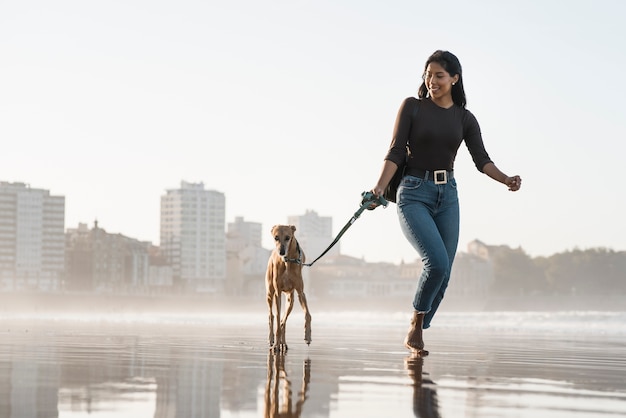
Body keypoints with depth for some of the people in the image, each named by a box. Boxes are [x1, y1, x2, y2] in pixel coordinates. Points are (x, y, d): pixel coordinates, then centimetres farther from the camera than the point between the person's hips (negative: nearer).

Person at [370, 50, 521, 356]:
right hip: (414, 195, -4)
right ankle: (416, 322, 2)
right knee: (437, 263, -22)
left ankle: (416, 334, 15)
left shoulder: (465, 119, 8)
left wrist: (506, 180, -20)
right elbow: (396, 152, -6)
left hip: (447, 196, 4)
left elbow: (481, 160, -2)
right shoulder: (412, 106, -1)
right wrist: (379, 188, -20)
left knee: (442, 273, 1)